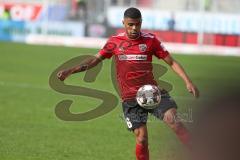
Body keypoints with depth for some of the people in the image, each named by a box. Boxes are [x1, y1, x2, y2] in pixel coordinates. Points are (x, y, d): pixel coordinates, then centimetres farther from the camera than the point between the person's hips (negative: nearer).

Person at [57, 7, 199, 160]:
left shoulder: (150, 40, 0)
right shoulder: (115, 41, 4)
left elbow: (171, 62, 2)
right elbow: (95, 60, 12)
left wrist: (188, 82, -9)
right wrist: (69, 71, 4)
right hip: (130, 98, 1)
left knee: (173, 119, -22)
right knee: (141, 138, -7)